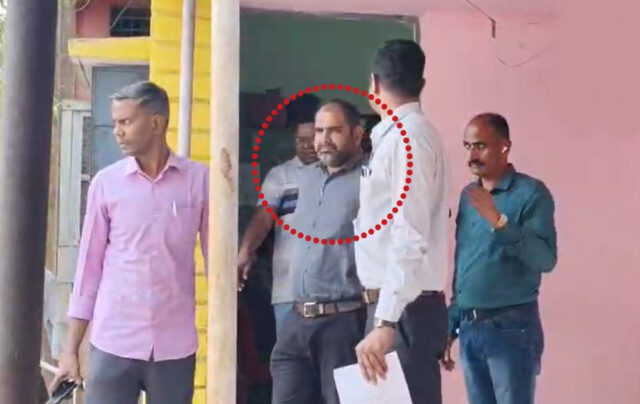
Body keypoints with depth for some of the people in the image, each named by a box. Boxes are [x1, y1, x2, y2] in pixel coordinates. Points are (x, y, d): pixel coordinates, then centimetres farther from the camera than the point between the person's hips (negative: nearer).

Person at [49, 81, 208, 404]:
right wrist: (70, 349, 4)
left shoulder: (200, 181, -1)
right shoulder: (106, 183, 2)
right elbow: (89, 266, 5)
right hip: (113, 344, 0)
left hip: (175, 347, 0)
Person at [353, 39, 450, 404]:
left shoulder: (408, 136, -13)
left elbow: (410, 237, -22)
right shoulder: (397, 136, 15)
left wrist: (386, 322, -27)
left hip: (405, 310, -9)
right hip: (393, 307, 9)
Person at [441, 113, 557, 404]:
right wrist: (451, 325, 15)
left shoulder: (531, 193, -7)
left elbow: (546, 259, -19)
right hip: (469, 327, 6)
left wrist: (500, 223, -28)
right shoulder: (468, 194, 11)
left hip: (511, 327, -6)